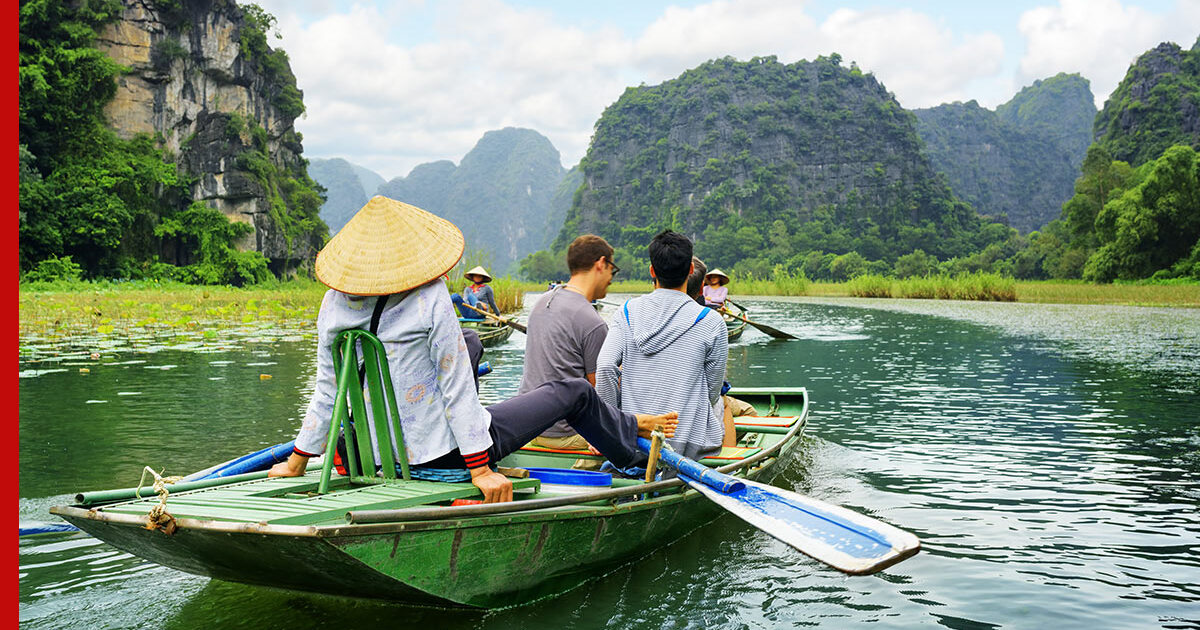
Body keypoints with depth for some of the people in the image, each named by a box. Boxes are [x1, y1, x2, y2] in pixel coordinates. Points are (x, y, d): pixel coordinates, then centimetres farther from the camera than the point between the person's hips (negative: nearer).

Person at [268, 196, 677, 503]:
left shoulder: (333, 304, -6)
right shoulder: (430, 299, -22)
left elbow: (327, 393, -1)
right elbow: (456, 387, -19)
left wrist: (297, 463, 11)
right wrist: (479, 469, -13)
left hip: (386, 459, 7)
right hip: (447, 457, -7)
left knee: (468, 343, 30)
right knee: (574, 392, 13)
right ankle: (629, 432, 43)